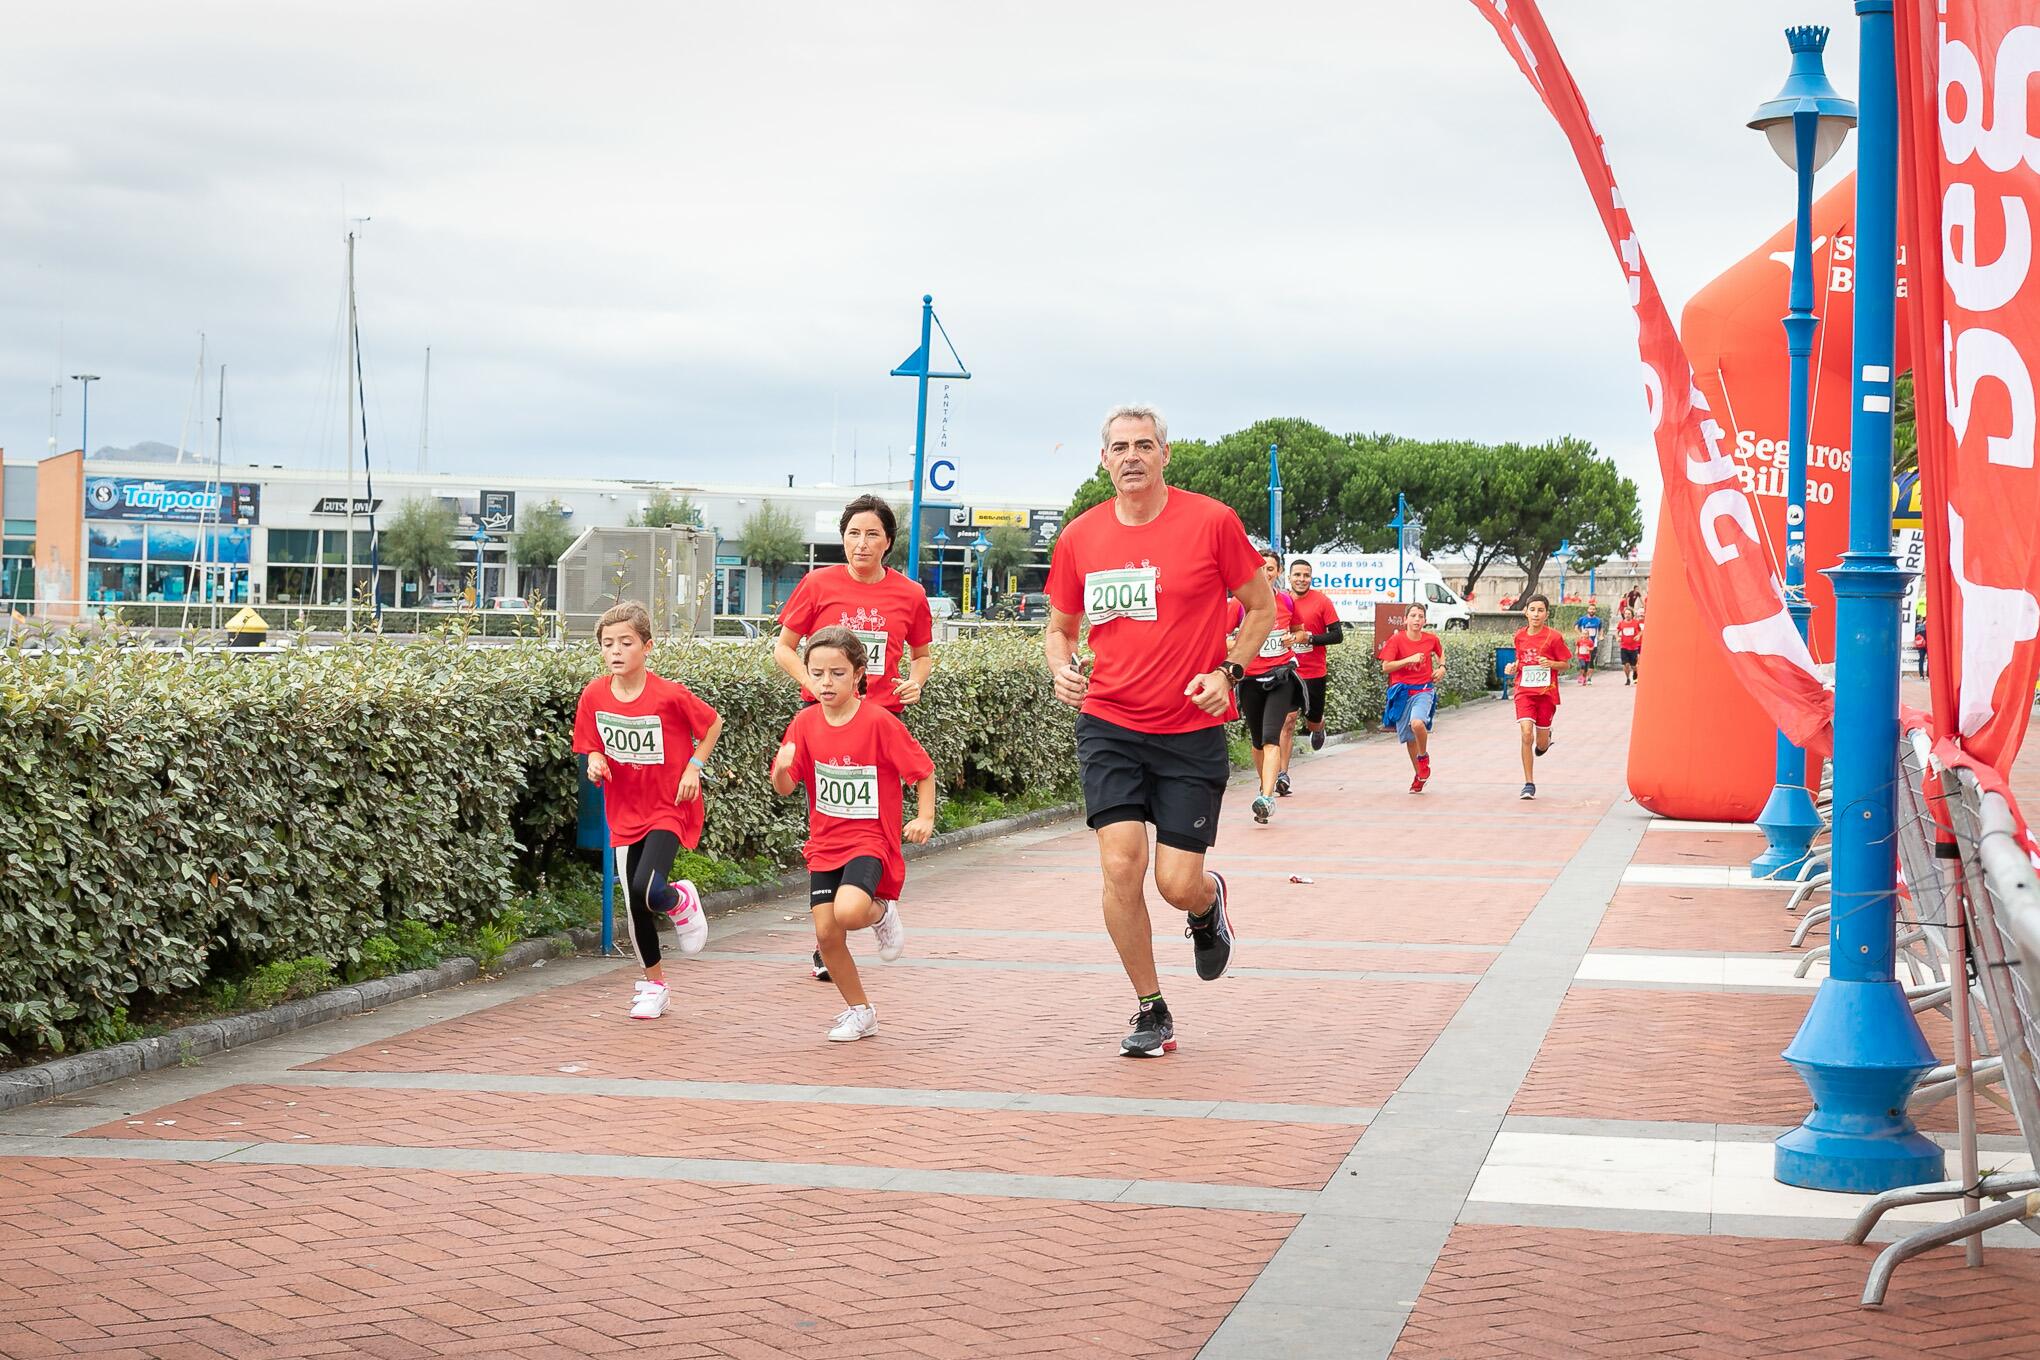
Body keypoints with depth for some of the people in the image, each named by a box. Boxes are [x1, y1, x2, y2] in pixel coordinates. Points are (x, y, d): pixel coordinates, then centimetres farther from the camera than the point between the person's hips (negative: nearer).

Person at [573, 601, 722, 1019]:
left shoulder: (670, 695, -17)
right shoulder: (594, 696, -6)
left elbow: (713, 724, -1)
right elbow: (593, 747, 8)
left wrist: (694, 767, -9)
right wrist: (595, 763, -14)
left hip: (668, 809, -4)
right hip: (625, 813, 4)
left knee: (646, 890, -24)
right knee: (634, 907, 5)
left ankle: (681, 899, 13)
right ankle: (653, 983, 27)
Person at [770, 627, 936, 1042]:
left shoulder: (879, 722, -13)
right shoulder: (805, 722, 0)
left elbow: (923, 769, -4)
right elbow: (784, 789, 1)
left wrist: (925, 816, -15)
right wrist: (782, 768, -21)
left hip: (870, 841, -5)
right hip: (824, 844, 5)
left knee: (849, 912, -30)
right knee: (826, 933, -1)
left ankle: (882, 913, 7)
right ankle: (860, 1011, 21)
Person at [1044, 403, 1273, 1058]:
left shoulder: (1211, 522, -6)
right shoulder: (1080, 537, 2)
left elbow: (1261, 607, 4)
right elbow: (1061, 626, 16)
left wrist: (1228, 672, -10)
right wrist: (1062, 670, -5)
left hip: (1193, 730, -2)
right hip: (1110, 726, 2)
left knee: (1178, 883, -4)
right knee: (1121, 865, -11)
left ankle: (1208, 904, 37)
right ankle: (1150, 1011, 8)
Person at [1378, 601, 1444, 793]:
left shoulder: (1431, 639, 1)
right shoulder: (1396, 639, -6)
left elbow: (1440, 651, 25)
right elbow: (1385, 667, -11)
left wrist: (1442, 667, 6)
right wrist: (1410, 659, -19)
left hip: (1424, 690, -1)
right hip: (1402, 691, 1)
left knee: (1417, 723, -29)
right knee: (1409, 737, 8)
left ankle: (1423, 756, -1)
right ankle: (1418, 774, 28)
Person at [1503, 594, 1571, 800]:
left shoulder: (1554, 637, -7)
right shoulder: (1520, 635, 4)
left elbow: (1565, 666, 0)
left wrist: (1551, 664, -20)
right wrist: (1514, 667, -1)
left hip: (1546, 693, -1)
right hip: (1524, 691, 2)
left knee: (1541, 744, 6)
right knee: (1526, 734, -16)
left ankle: (1545, 739, 47)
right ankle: (1529, 785, -9)